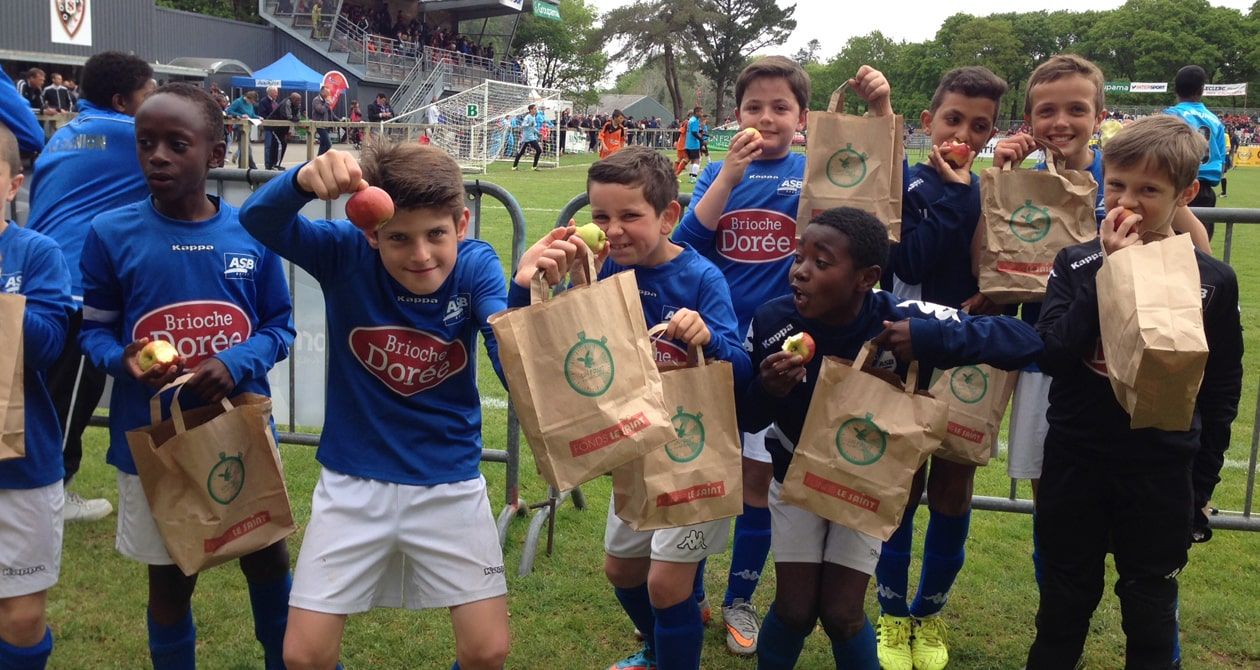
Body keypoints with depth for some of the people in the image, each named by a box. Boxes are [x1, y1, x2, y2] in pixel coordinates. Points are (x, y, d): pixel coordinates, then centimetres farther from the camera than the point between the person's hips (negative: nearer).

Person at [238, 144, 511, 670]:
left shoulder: (476, 266, -13)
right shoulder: (347, 253, -14)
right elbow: (258, 220, -31)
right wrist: (304, 179, -52)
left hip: (450, 481, 0)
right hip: (353, 480, 0)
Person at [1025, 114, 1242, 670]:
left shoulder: (1213, 280, -4)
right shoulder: (1076, 264, -5)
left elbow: (1221, 391, 3)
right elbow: (1053, 353, -18)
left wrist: (1201, 484, 4)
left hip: (1162, 473, 0)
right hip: (1075, 465, 0)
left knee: (1151, 610, 14)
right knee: (1064, 603, 15)